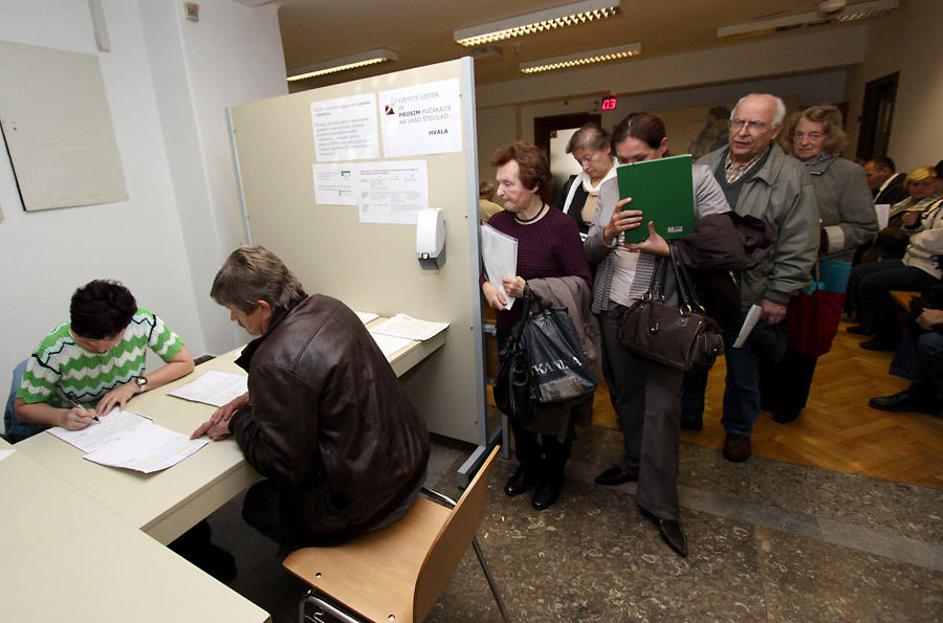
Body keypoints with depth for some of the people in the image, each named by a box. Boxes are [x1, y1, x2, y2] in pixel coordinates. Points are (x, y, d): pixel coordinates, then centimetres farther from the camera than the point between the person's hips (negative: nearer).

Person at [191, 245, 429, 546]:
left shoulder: (276, 362, -29)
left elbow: (283, 465, -16)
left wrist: (237, 422, -1)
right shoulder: (328, 306, -3)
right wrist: (251, 399, 8)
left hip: (367, 500, -8)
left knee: (256, 504, 18)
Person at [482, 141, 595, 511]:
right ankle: (528, 466, 44)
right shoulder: (497, 222, -1)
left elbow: (582, 283, -15)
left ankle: (553, 475, 39)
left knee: (554, 409, 13)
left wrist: (531, 289, -26)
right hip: (509, 333, 5)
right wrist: (486, 285, -12)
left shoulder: (562, 226, -15)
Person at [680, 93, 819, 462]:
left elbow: (798, 248, -8)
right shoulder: (704, 166, 4)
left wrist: (777, 296, -11)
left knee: (743, 370, 13)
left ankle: (738, 429, 35)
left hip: (746, 297, -3)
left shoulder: (792, 178, -8)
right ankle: (689, 414, 39)